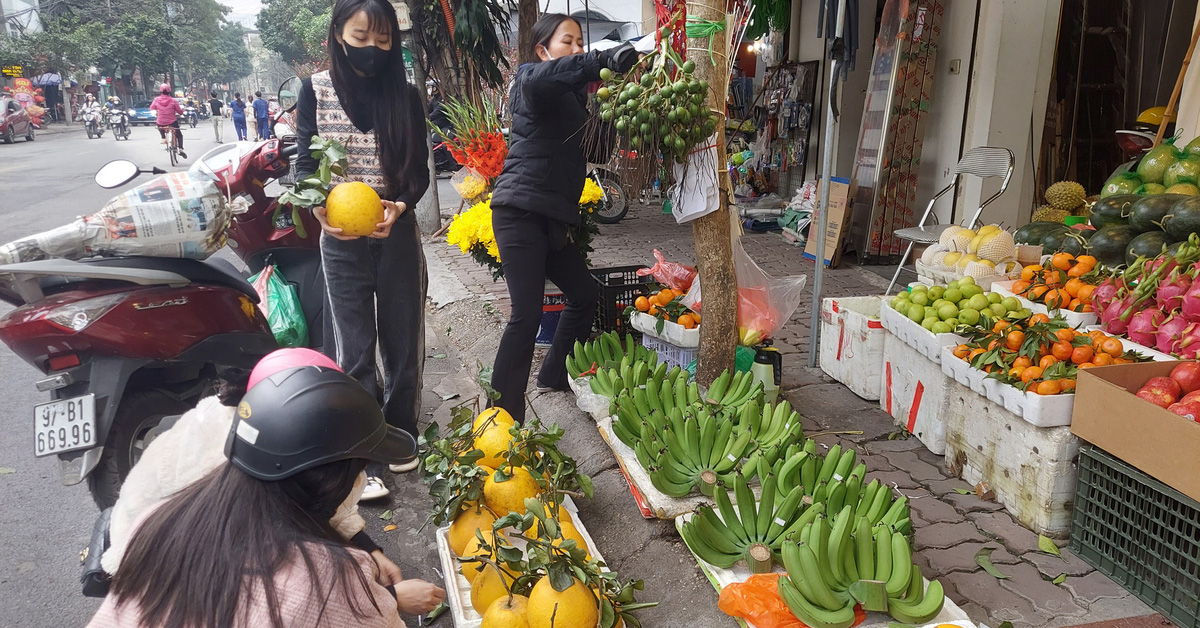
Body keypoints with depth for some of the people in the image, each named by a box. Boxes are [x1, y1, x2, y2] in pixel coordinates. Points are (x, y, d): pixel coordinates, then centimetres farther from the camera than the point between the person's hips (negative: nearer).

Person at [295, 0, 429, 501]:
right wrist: (321, 210, -21)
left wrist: (400, 206, -19)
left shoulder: (405, 95, 3)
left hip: (398, 235, 2)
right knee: (353, 353, 0)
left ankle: (399, 437, 31)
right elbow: (305, 164, -1)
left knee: (403, 343, 11)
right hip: (342, 242, -2)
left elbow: (420, 171, 2)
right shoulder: (316, 90, 0)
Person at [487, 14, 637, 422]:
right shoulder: (530, 79, -4)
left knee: (585, 296, 17)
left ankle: (555, 375, 35)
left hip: (552, 217, 9)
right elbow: (540, 78, -29)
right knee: (527, 315, -15)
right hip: (521, 211, -9)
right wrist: (604, 60, -40)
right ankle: (504, 418, -10)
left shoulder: (573, 98, 23)